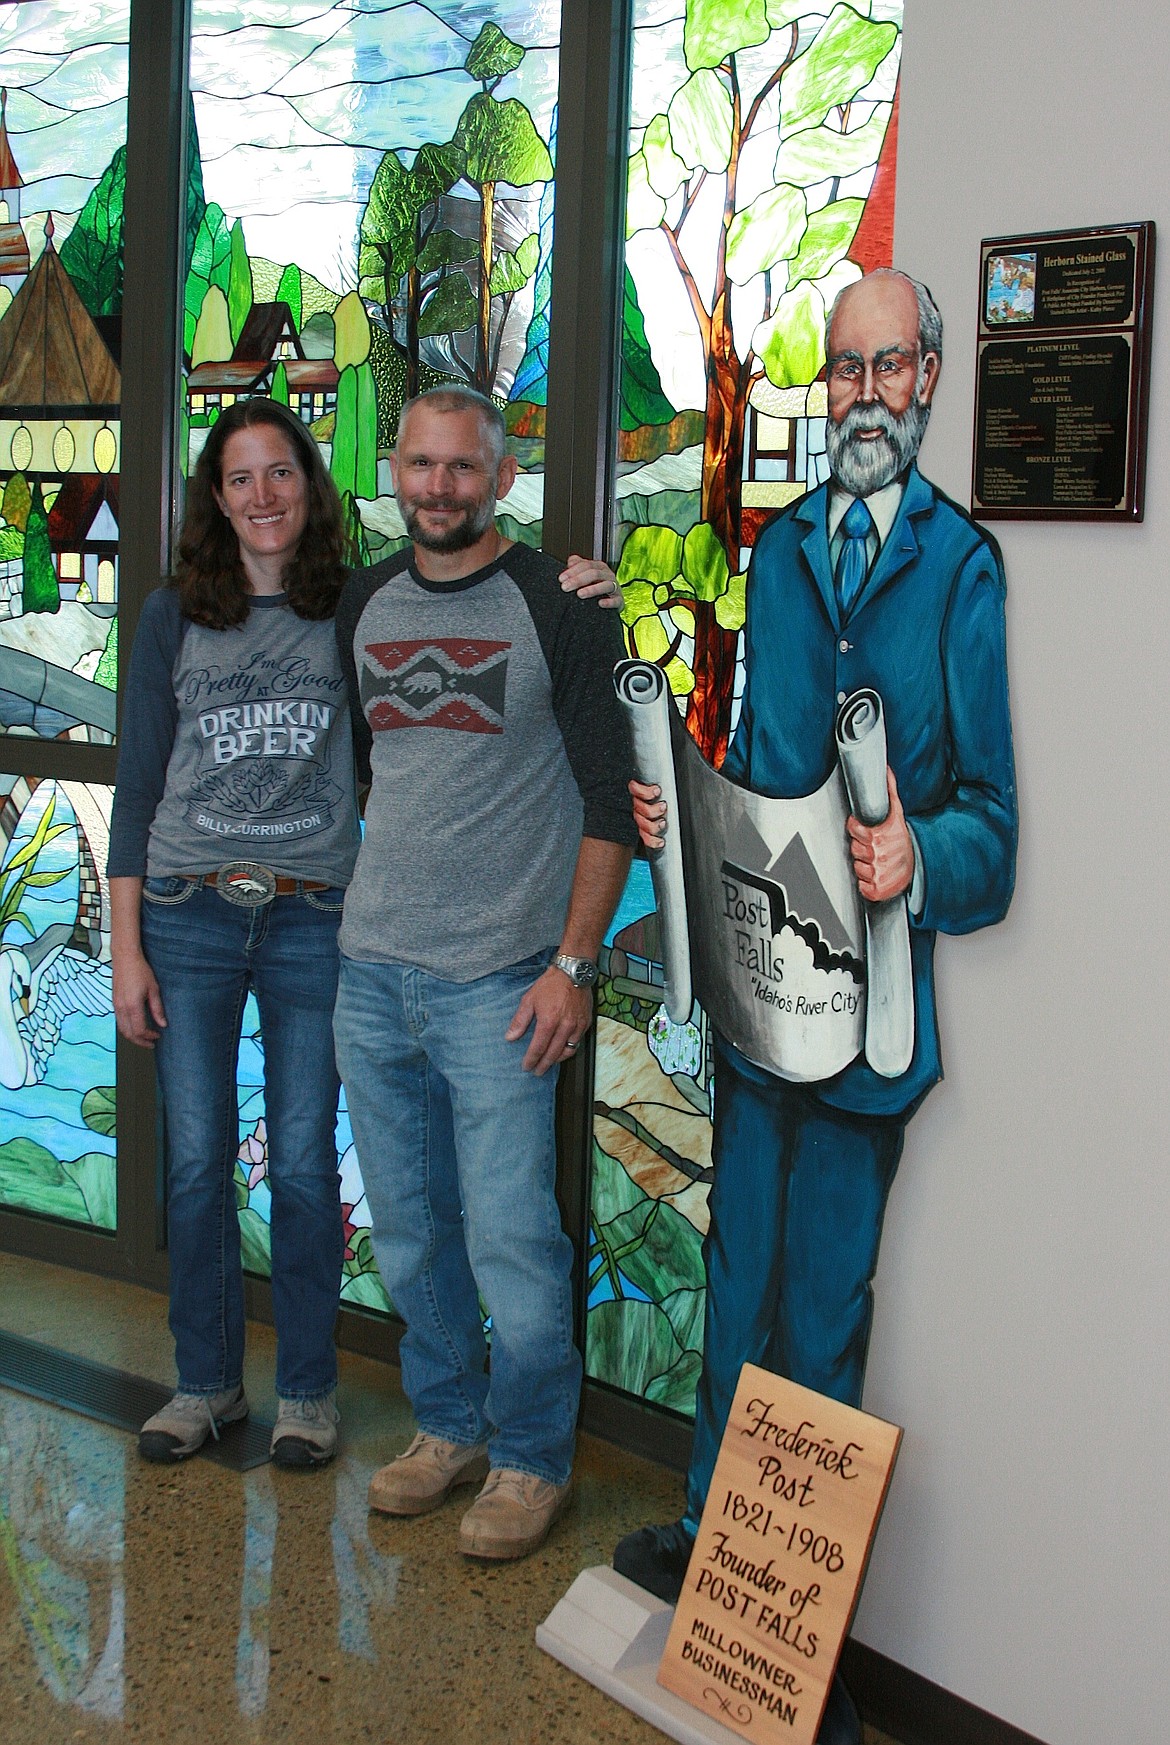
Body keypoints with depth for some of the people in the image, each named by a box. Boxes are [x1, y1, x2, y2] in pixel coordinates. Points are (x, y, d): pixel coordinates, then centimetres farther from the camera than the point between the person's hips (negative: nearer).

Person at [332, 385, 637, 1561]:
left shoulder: (555, 608, -5)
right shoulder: (365, 607, 10)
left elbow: (611, 798, -7)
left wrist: (574, 963, -12)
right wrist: (363, 895, 17)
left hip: (498, 978, -5)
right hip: (372, 973, 5)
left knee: (509, 1238, -3)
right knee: (408, 1229, 13)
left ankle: (531, 1458, 15)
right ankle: (449, 1426, 31)